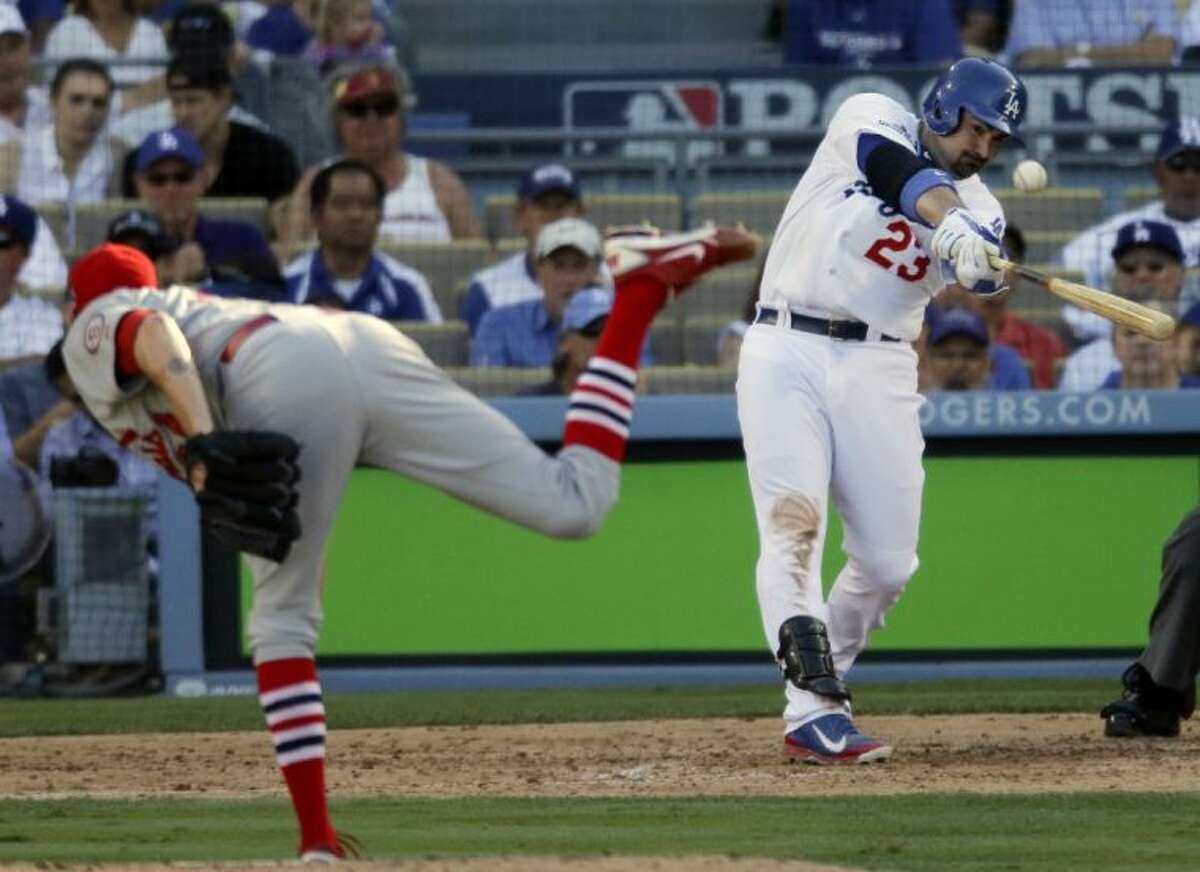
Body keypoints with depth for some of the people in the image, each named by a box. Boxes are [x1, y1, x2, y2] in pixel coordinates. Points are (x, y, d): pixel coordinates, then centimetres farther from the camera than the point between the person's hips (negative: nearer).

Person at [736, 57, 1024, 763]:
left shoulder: (982, 209, 9)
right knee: (794, 521, -19)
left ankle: (817, 696, 22)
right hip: (787, 352, -4)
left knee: (888, 562, 1)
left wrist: (984, 262, -38)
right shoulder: (870, 121, 0)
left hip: (879, 370, 4)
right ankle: (818, 715, -33)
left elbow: (984, 272, -14)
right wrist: (946, 220, -42)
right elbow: (904, 176, -23)